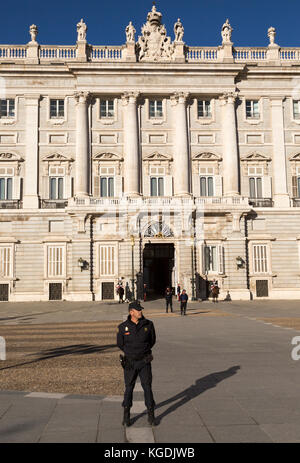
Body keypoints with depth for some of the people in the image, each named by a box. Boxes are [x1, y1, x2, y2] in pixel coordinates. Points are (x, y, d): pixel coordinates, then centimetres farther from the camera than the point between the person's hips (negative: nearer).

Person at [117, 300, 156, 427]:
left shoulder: (148, 324, -6)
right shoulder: (123, 327, -9)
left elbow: (152, 340, 10)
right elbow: (120, 344, 6)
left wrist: (143, 351, 9)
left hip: (144, 361, 1)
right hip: (129, 363, 0)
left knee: (147, 387, 1)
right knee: (129, 388, 7)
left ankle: (151, 415, 14)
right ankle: (126, 415, 22)